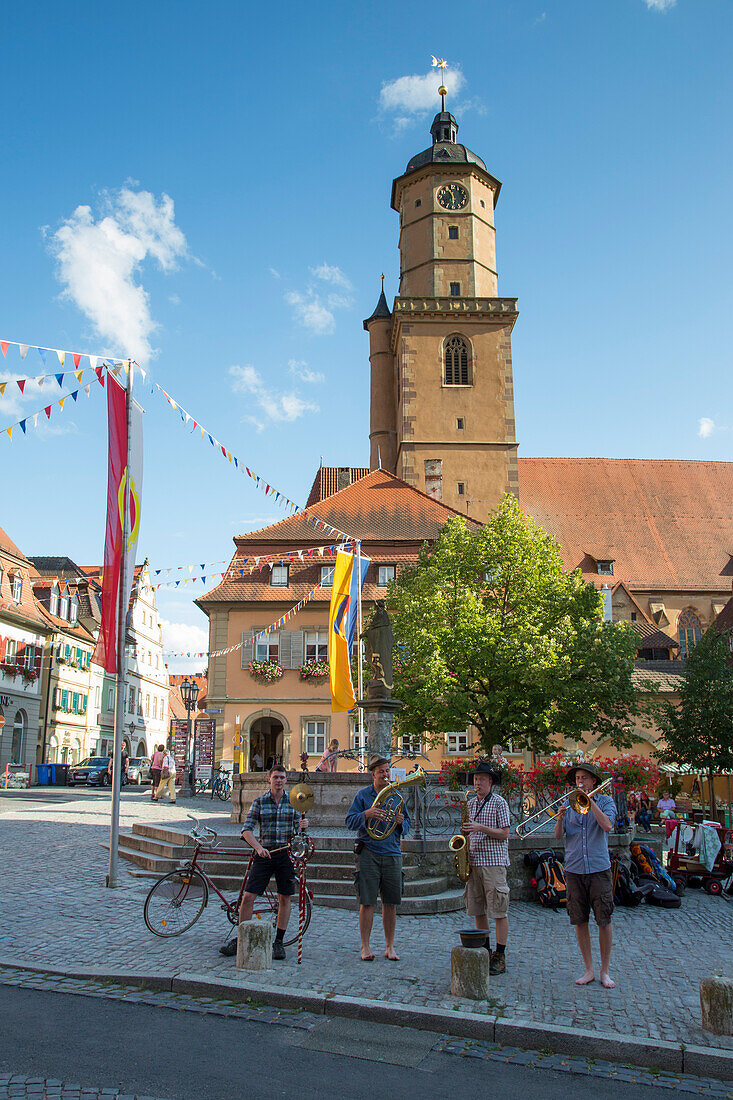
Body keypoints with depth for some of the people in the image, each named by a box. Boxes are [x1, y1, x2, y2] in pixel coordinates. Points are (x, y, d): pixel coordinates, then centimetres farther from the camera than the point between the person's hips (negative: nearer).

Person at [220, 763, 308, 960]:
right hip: (264, 854, 0)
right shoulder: (259, 802, 3)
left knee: (284, 898, 4)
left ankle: (279, 942, 17)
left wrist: (302, 826, -15)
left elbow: (296, 830, 9)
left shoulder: (293, 801, 6)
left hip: (286, 854, 1)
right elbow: (247, 830, -3)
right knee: (248, 896, -4)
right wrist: (259, 847, -18)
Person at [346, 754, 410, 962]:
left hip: (392, 853, 3)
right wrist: (366, 814, -20)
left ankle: (390, 946, 17)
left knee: (391, 903, 6)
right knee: (367, 902, -3)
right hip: (368, 853, -3)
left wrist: (401, 822, -7)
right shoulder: (363, 795, 4)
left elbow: (407, 827, 16)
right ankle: (365, 947, 8)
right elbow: (350, 822, -2)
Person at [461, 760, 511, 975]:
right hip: (474, 861, 6)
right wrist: (466, 832, 2)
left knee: (499, 911, -4)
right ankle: (485, 952, 20)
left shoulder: (499, 802, -4)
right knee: (477, 910, 9)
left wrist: (481, 828, -18)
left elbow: (504, 833, -9)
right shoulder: (471, 804, 14)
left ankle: (500, 957, 1)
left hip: (494, 861, -6)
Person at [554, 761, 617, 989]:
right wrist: (560, 818, -19)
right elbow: (558, 836, 0)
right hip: (574, 870, 2)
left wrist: (589, 800, -15)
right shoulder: (568, 803, 10)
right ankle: (589, 970, 16)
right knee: (580, 921, 5)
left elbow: (607, 826, -14)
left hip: (599, 869, -2)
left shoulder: (605, 801, 5)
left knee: (604, 921, 0)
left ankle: (605, 971, 14)